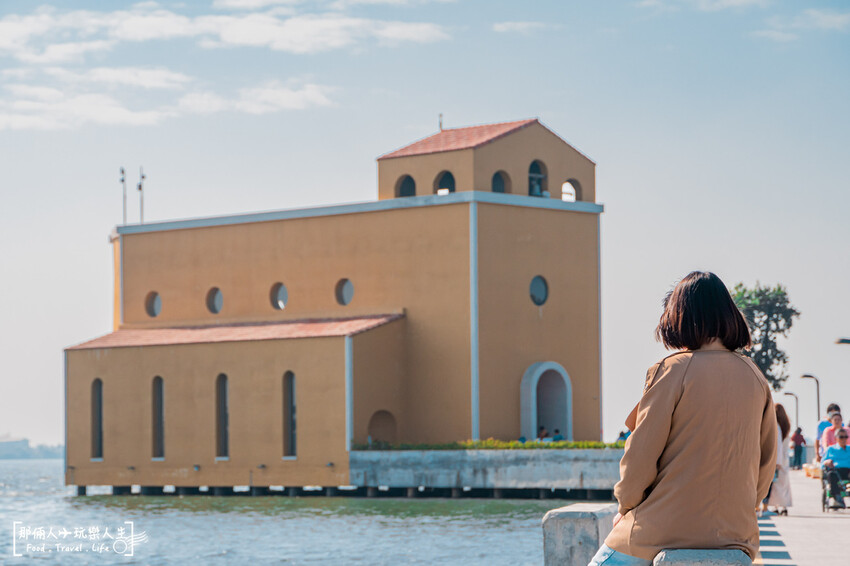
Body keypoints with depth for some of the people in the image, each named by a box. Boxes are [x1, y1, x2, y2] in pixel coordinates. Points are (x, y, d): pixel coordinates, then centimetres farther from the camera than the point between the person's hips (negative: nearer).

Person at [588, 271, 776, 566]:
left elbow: (640, 456, -10)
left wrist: (625, 506, 6)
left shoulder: (671, 371, -11)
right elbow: (766, 463, 10)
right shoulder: (755, 377, 5)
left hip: (665, 530, -6)